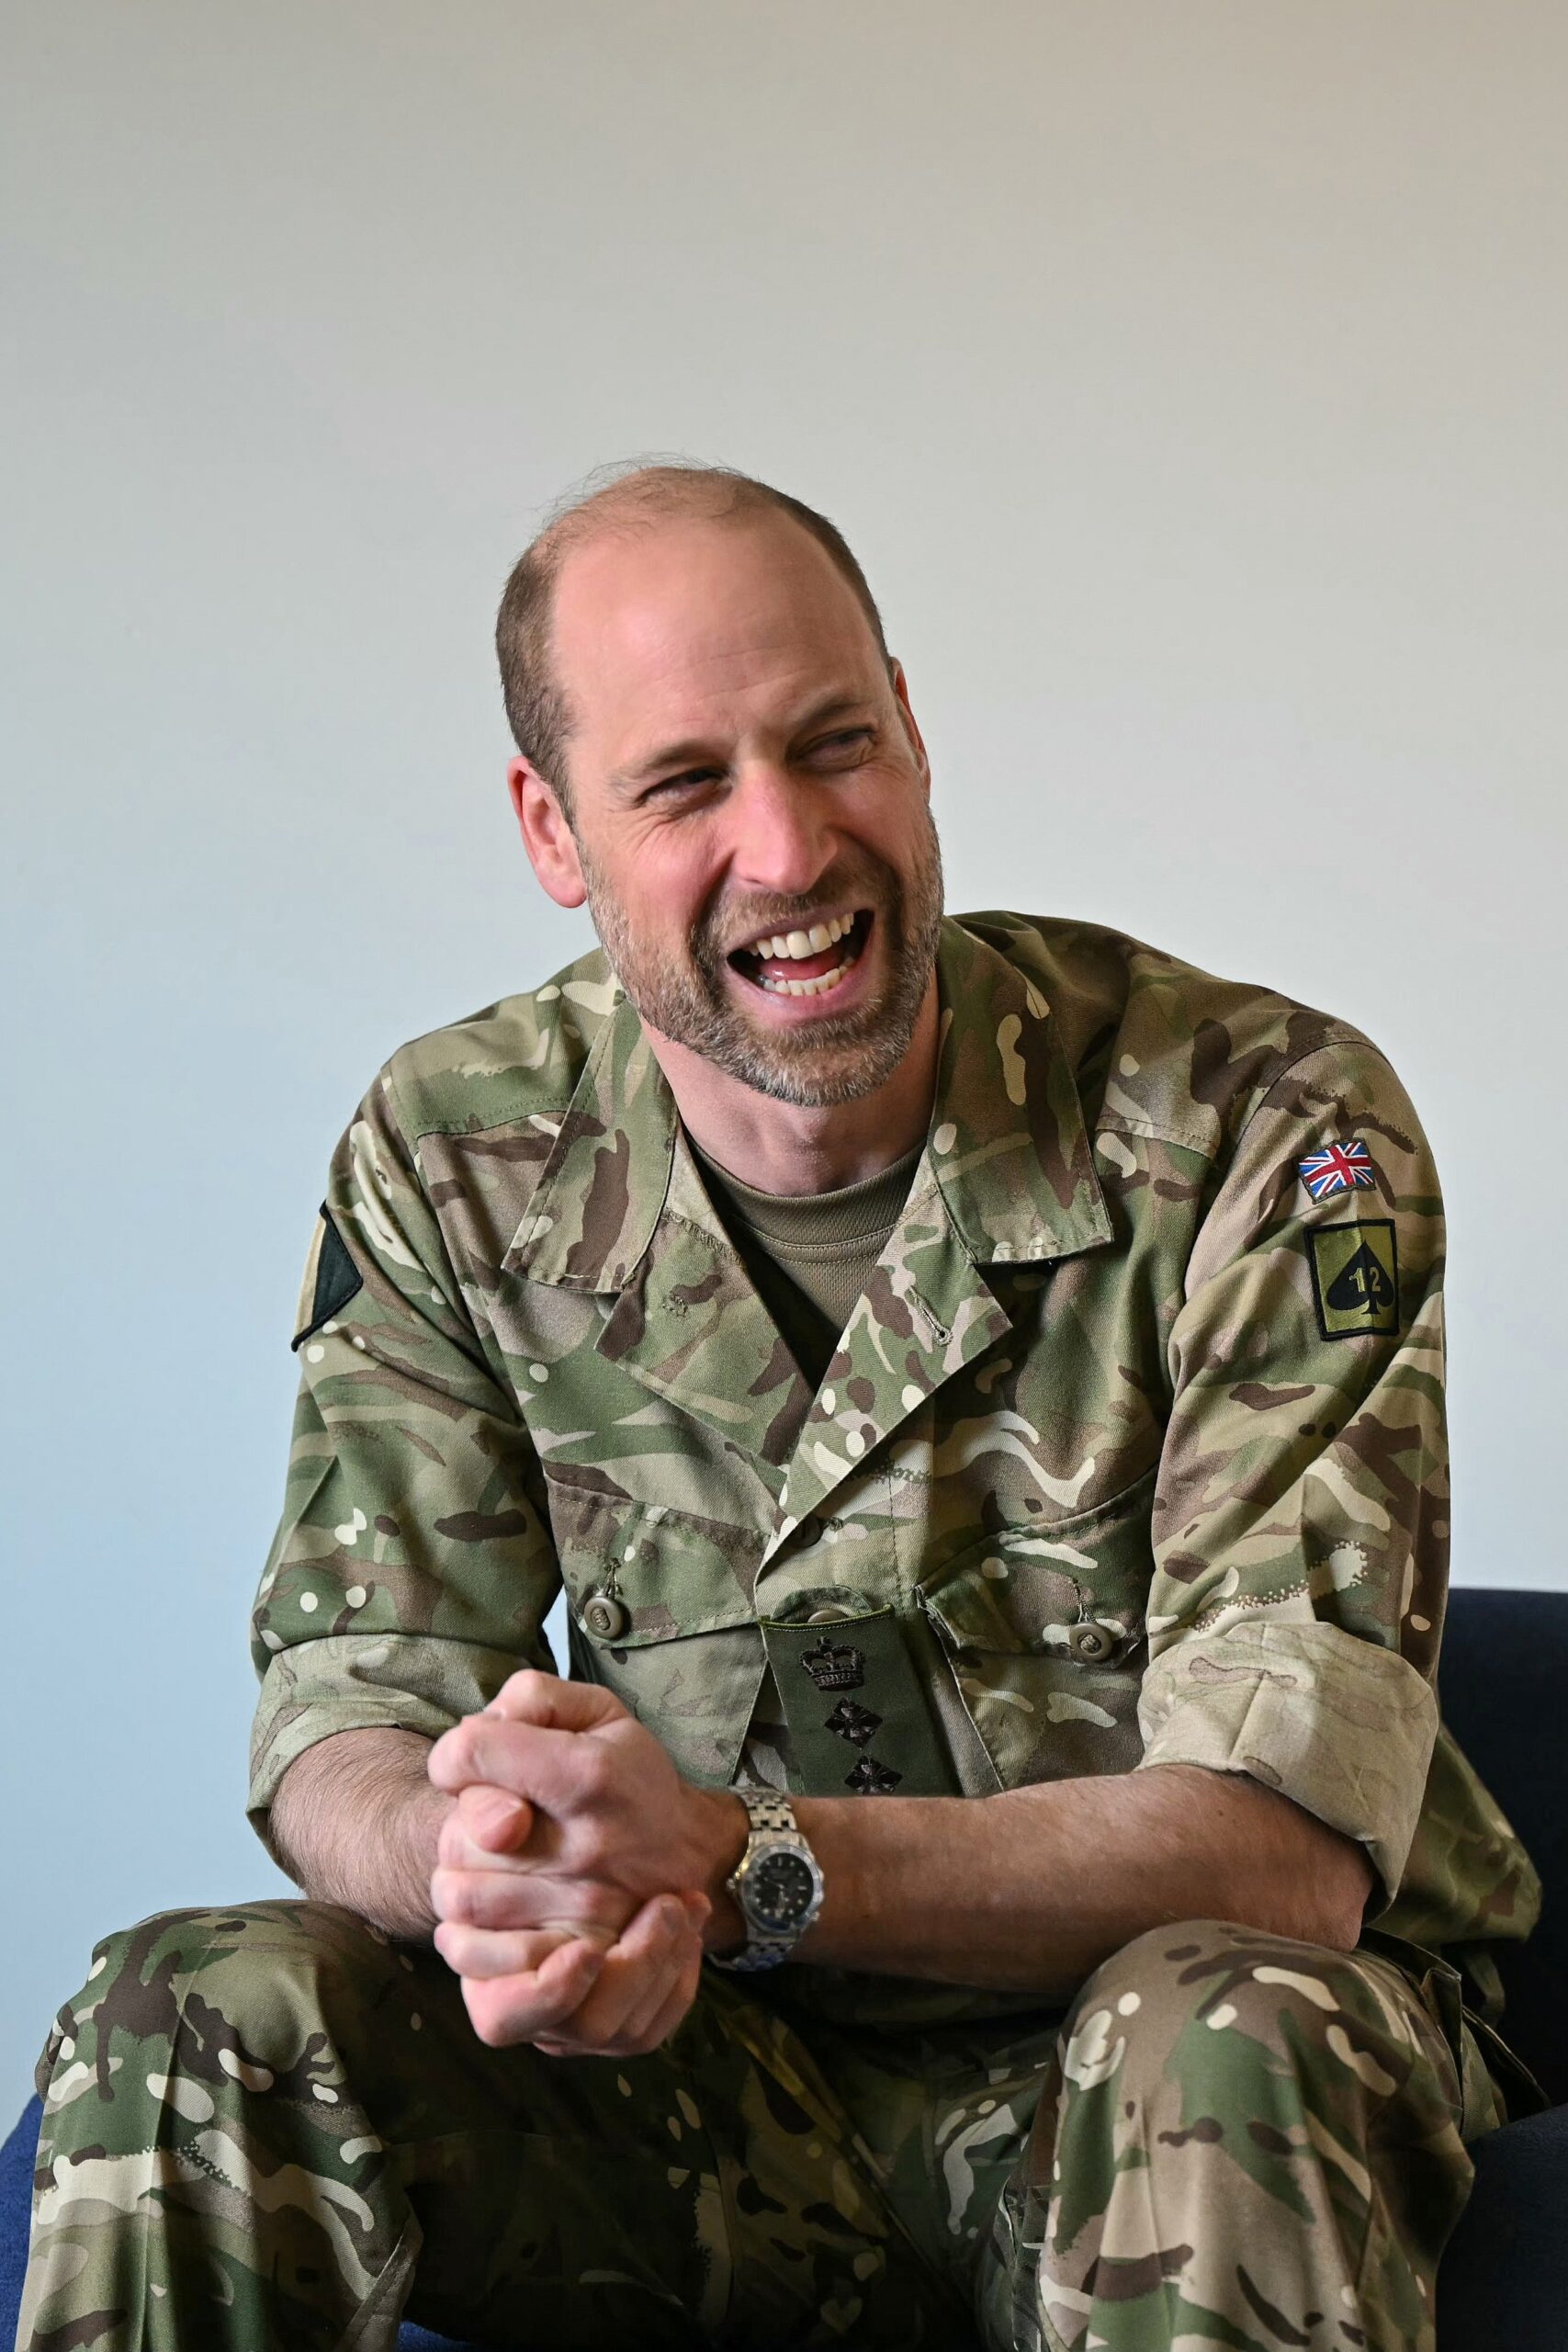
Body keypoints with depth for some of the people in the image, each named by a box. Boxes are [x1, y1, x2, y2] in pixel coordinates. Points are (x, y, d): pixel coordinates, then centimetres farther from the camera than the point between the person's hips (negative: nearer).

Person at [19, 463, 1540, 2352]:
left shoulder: (1264, 1132, -15)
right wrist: (473, 1858, -31)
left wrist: (735, 1863, -36)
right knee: (187, 2025, -22)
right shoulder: (455, 1159, -3)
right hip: (713, 2055, 3)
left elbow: (1291, 1845, -21)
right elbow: (344, 1735, -4)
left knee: (1213, 2050, -38)